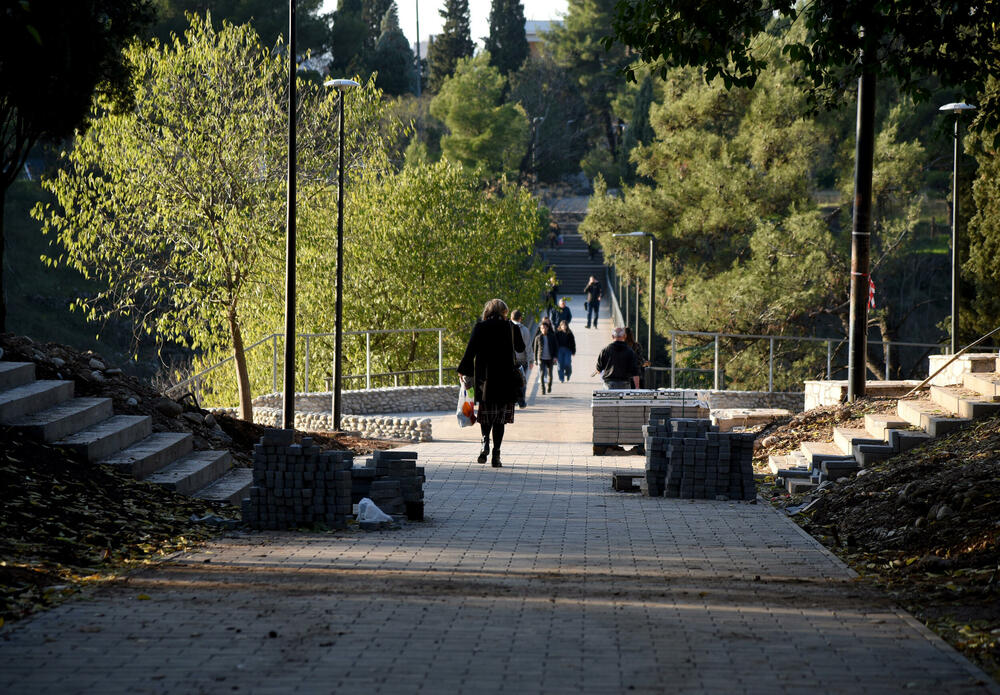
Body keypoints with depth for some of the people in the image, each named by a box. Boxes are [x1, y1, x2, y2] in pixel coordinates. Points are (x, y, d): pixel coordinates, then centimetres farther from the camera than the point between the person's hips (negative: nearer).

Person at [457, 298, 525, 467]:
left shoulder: (479, 328, -3)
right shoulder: (511, 328, 0)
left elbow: (470, 351, -6)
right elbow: (520, 348, 15)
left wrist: (463, 371, 5)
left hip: (484, 377, 0)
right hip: (506, 380, 0)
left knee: (486, 414, 15)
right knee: (500, 418, 4)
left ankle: (485, 442, -10)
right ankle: (496, 454, -3)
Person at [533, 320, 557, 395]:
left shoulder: (552, 337, 0)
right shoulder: (538, 337, 0)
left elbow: (555, 347, 4)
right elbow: (535, 348, 7)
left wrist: (555, 356, -7)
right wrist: (535, 359, 7)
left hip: (550, 358, 1)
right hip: (541, 358, -1)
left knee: (550, 374, 13)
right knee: (542, 374, -14)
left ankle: (549, 386, 38)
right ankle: (543, 389, -12)